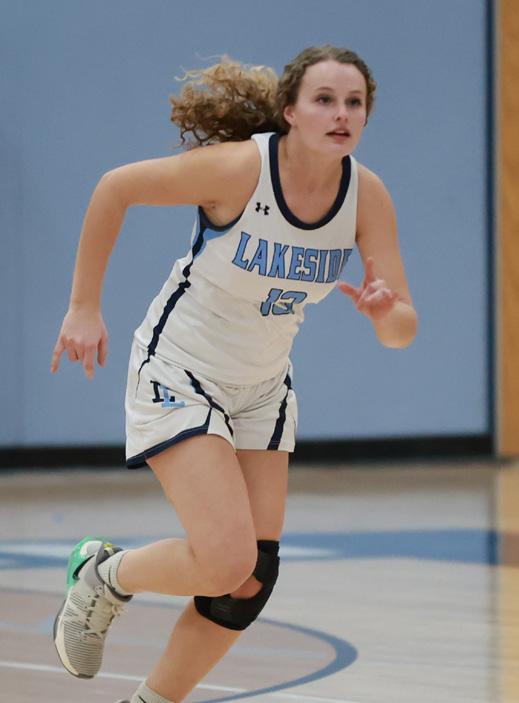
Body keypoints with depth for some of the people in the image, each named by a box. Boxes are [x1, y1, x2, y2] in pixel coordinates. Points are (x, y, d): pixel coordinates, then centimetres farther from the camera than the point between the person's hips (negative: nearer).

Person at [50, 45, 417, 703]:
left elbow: (403, 329, -12)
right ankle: (103, 575, 12)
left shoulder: (366, 194, -12)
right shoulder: (238, 166, -26)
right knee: (226, 560, -19)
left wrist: (385, 311, -36)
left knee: (253, 580, 3)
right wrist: (84, 307, -11)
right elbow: (114, 188, -14)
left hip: (261, 388, 6)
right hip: (178, 374, -6)